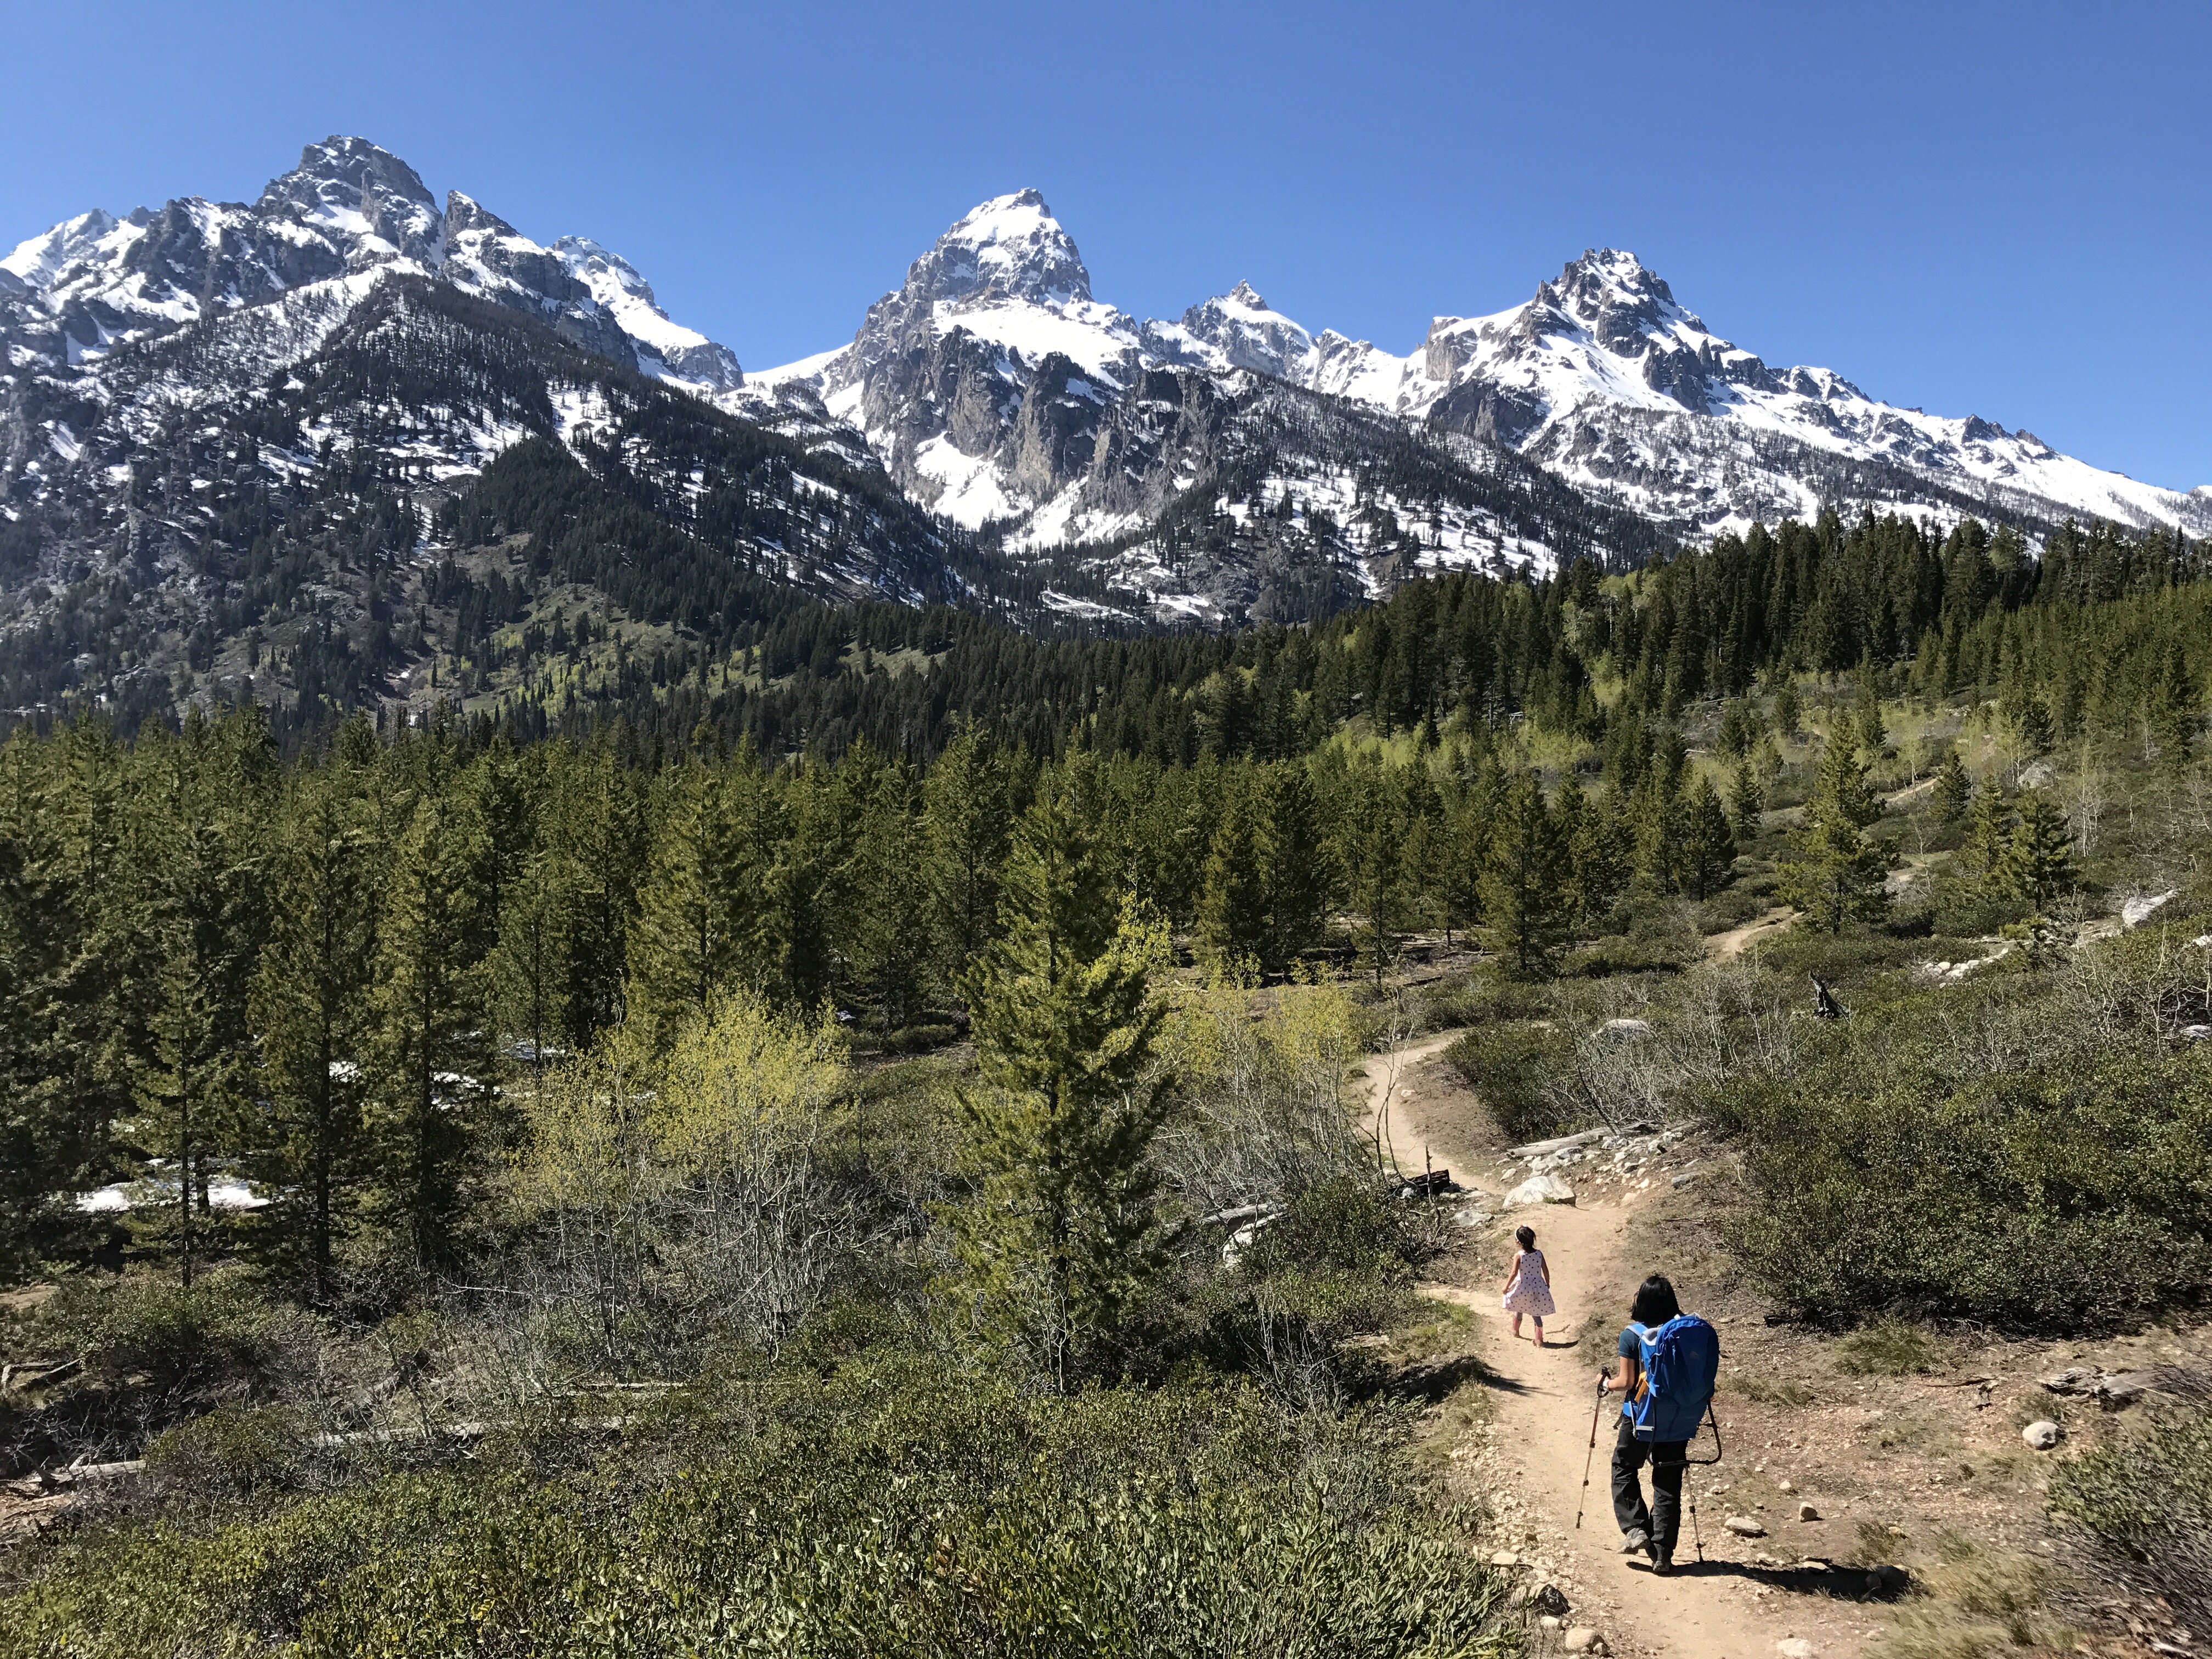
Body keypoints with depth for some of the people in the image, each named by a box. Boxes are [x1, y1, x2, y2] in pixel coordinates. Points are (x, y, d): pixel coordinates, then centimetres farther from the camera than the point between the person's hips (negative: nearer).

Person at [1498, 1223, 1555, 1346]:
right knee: (1536, 1314, 15)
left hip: (1522, 1288, -2)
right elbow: (1546, 1271, -4)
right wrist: (1548, 1284, 13)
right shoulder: (1539, 1254, -10)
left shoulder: (1518, 1256, -20)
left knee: (1519, 1310, 23)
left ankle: (1515, 1331, 43)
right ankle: (1539, 1340, 17)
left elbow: (1514, 1273, -20)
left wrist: (1506, 1287, -8)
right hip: (1538, 1288, 2)